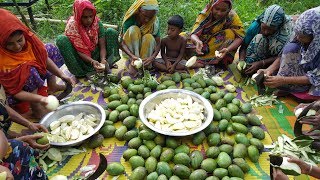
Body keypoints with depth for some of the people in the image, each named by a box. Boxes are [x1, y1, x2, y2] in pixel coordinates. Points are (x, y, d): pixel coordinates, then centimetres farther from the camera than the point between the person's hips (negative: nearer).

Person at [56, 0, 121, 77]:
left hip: (95, 55, 2)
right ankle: (81, 72, -23)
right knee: (61, 39, -27)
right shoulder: (72, 25, -19)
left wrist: (103, 60, -32)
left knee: (111, 32, -12)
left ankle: (108, 64, -16)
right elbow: (80, 51, -23)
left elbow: (102, 46, -13)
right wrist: (92, 62, -40)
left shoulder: (97, 22, -11)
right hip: (81, 58, -2)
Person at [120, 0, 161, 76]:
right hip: (130, 51, -1)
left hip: (146, 51, 1)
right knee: (133, 30, -27)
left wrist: (152, 57, -36)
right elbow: (123, 43, -24)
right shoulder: (130, 19, -19)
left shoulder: (155, 22, -14)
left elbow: (158, 43, -16)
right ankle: (133, 63, -31)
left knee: (149, 37, -29)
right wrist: (132, 56, -43)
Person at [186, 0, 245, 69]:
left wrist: (228, 49, -40)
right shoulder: (205, 14, -14)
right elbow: (194, 34, -22)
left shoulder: (232, 17, -14)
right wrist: (197, 41, -47)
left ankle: (203, 61, -26)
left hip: (219, 50, -1)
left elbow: (240, 36, -21)